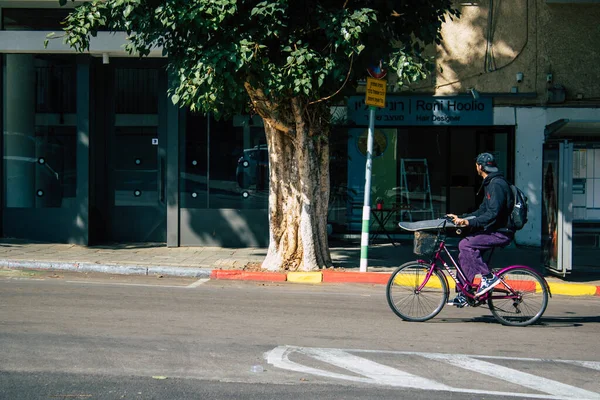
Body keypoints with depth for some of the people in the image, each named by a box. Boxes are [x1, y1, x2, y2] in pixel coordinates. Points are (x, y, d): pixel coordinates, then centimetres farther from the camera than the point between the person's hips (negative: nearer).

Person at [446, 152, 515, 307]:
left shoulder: (497, 184, -16)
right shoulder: (490, 183, 17)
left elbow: (493, 214, -25)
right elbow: (482, 211, 23)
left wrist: (469, 222, -27)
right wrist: (460, 218, 22)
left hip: (501, 233, -10)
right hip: (494, 231, 10)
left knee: (465, 245, -20)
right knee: (463, 253, 6)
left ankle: (488, 277, -13)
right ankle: (465, 294, 9)